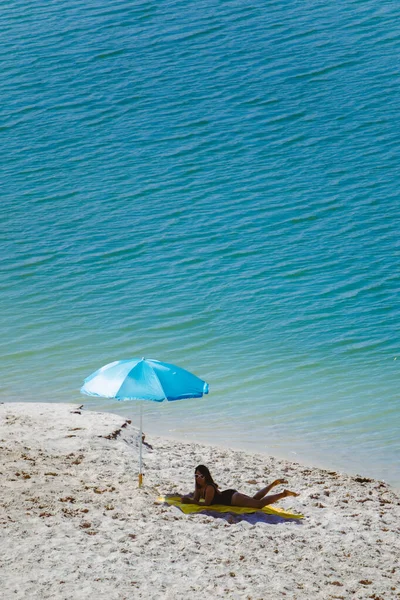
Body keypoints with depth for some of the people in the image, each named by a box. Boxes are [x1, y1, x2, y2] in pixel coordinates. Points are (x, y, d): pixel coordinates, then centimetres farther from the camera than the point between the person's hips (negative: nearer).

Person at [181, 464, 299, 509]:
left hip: (232, 497, -9)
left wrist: (191, 502, -27)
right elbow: (196, 499, 3)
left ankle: (283, 494, -9)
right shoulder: (199, 486, -3)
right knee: (255, 498, 27)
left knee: (259, 503, -14)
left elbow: (207, 503, -29)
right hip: (228, 495, 9)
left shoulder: (209, 488, -29)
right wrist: (187, 499, -18)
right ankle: (274, 483, 37)